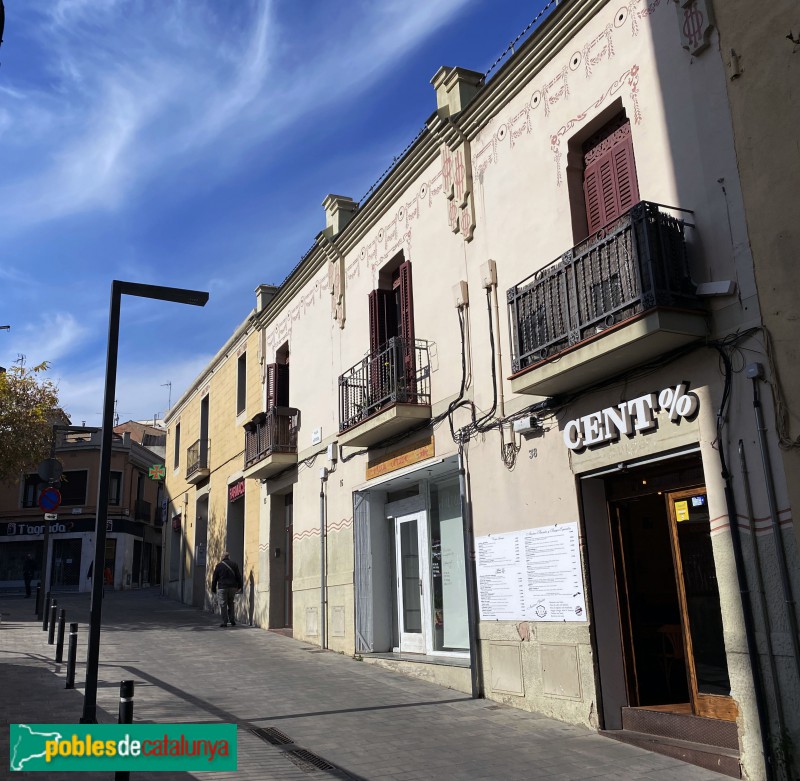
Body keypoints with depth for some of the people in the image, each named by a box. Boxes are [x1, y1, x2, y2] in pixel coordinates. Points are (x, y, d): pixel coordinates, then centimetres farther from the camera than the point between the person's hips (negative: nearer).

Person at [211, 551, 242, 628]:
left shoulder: (219, 565, 2)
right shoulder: (234, 564, 7)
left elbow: (214, 579, 4)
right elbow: (239, 576, 6)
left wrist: (213, 589, 11)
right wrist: (239, 587, 12)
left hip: (222, 588, -3)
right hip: (233, 587, 3)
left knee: (223, 605, 2)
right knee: (231, 604, 16)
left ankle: (225, 622, -1)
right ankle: (232, 620, 10)